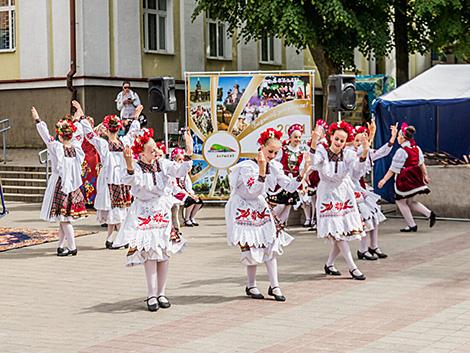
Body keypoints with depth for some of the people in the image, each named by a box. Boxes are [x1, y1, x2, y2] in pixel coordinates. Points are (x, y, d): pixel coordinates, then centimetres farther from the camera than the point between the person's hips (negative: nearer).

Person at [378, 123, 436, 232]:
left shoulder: (401, 151, -18)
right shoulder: (417, 148, 4)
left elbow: (393, 169, -17)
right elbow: (422, 164, 11)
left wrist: (384, 179, -14)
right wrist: (425, 175, 21)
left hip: (405, 180, -8)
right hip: (415, 177, 8)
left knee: (401, 201, 8)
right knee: (410, 201, 20)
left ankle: (412, 225, 9)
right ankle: (430, 214, 6)